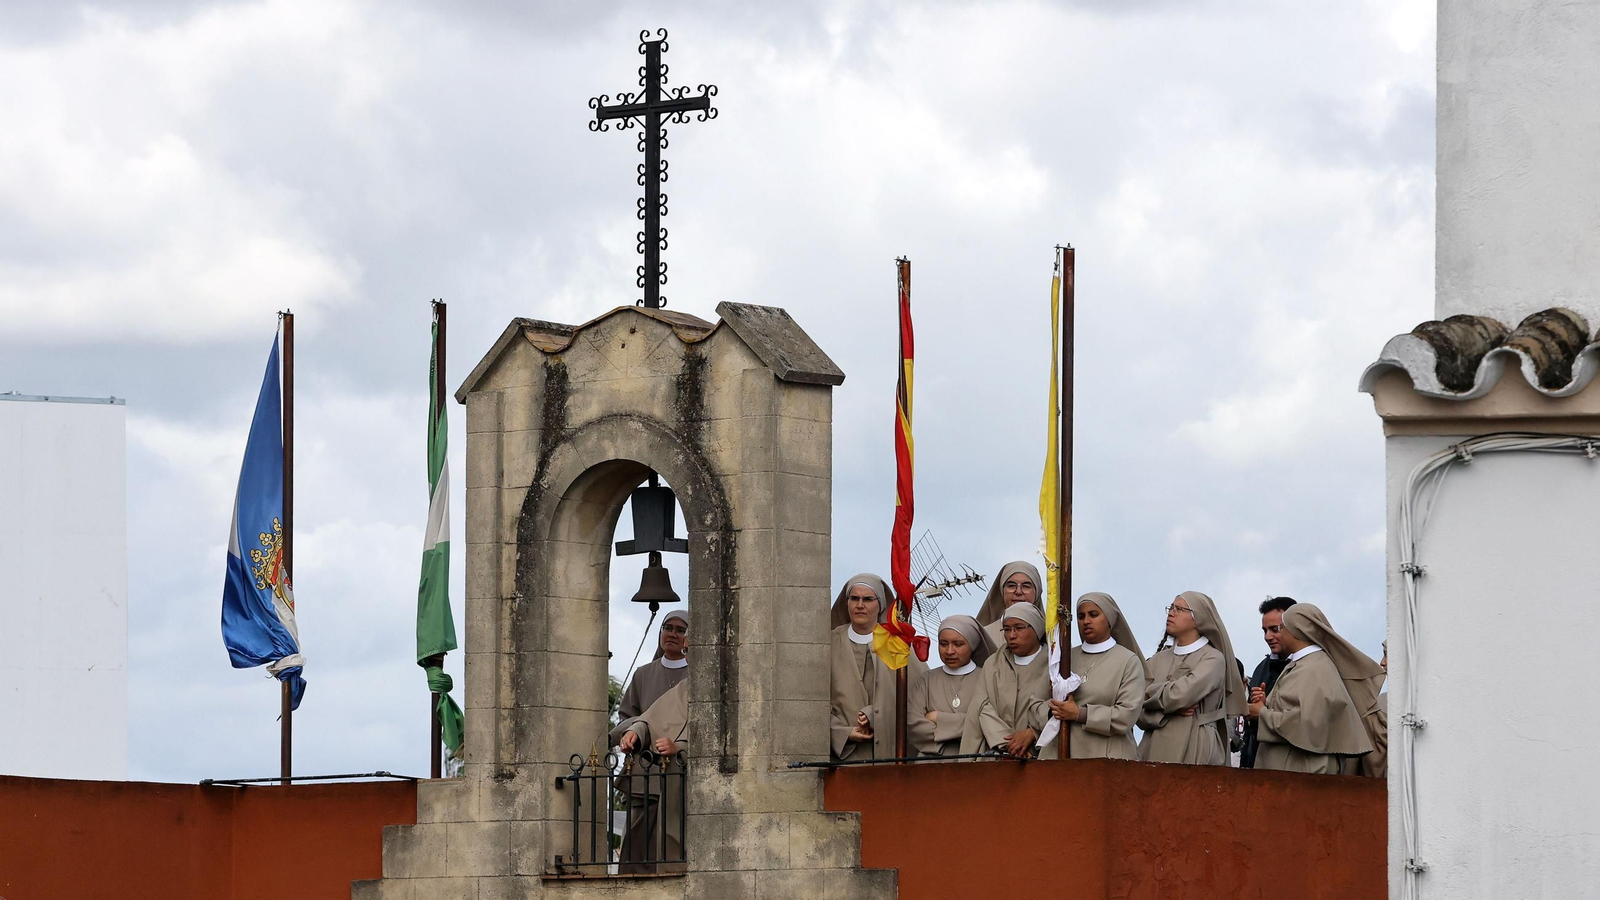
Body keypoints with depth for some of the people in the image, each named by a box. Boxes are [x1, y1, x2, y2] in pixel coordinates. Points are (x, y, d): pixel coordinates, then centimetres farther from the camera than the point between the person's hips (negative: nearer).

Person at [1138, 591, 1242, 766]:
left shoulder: (1213, 659, 0)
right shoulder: (1158, 660, 16)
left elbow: (1182, 694, -14)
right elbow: (1139, 712, 9)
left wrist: (1151, 692, 3)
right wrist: (1168, 711, -9)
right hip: (1154, 750, 5)